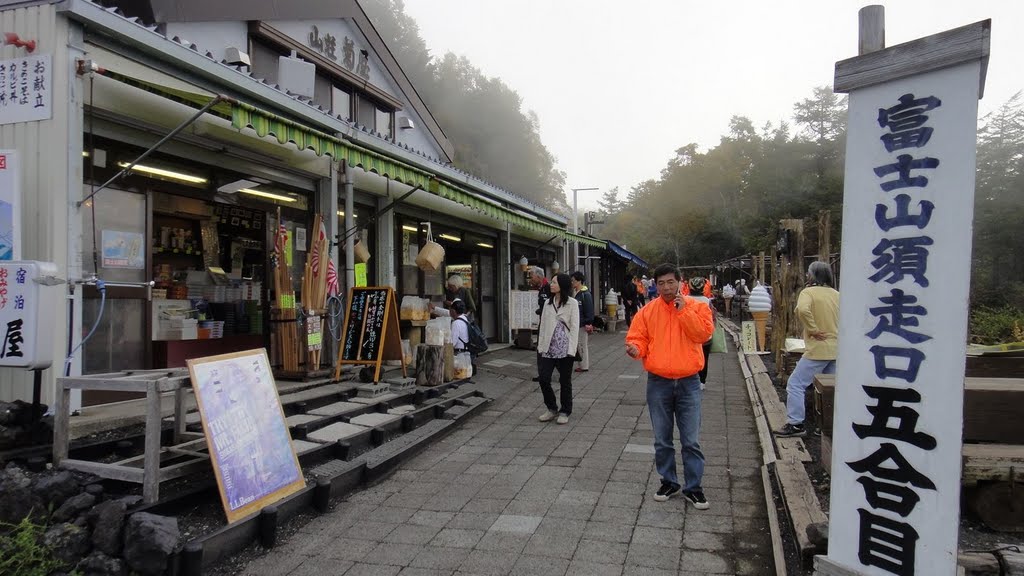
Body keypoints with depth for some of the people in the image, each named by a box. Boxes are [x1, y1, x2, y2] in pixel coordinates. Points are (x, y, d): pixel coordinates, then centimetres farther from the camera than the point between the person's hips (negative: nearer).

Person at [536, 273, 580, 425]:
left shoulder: (572, 303, -3)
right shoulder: (548, 303, 11)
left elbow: (574, 327, -7)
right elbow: (543, 325, 12)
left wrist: (571, 350, -13)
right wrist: (540, 345, 6)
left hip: (564, 349, -4)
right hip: (548, 348, 4)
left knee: (565, 381, 6)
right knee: (544, 379, 0)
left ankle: (564, 412, 21)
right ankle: (551, 408, 20)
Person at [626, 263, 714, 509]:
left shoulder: (696, 306, -1)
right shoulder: (647, 311, 1)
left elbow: (703, 334, -14)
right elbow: (637, 338, 2)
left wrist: (683, 311, -19)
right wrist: (635, 349, -20)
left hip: (688, 383, -1)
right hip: (658, 383, 2)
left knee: (691, 440, 4)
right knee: (662, 440, 12)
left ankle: (693, 487, 18)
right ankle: (669, 482, 28)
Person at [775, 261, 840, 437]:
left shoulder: (808, 292, -10)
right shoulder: (836, 294, 9)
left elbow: (802, 310, -30)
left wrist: (813, 330, -20)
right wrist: (835, 332, 15)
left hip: (818, 350, -7)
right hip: (836, 350, 7)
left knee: (795, 384, -1)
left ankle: (795, 424, -2)